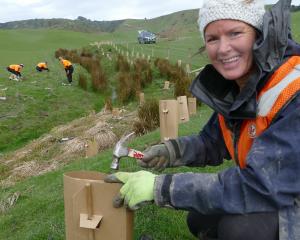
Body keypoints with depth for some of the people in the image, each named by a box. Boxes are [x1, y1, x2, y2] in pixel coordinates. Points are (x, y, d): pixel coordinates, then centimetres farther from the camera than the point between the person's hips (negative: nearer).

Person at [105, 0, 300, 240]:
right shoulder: (234, 86, -5)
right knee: (199, 221, 8)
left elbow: (260, 186, -34)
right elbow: (213, 143, 7)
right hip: (274, 198, 7)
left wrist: (161, 186, -31)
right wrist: (172, 151, -13)